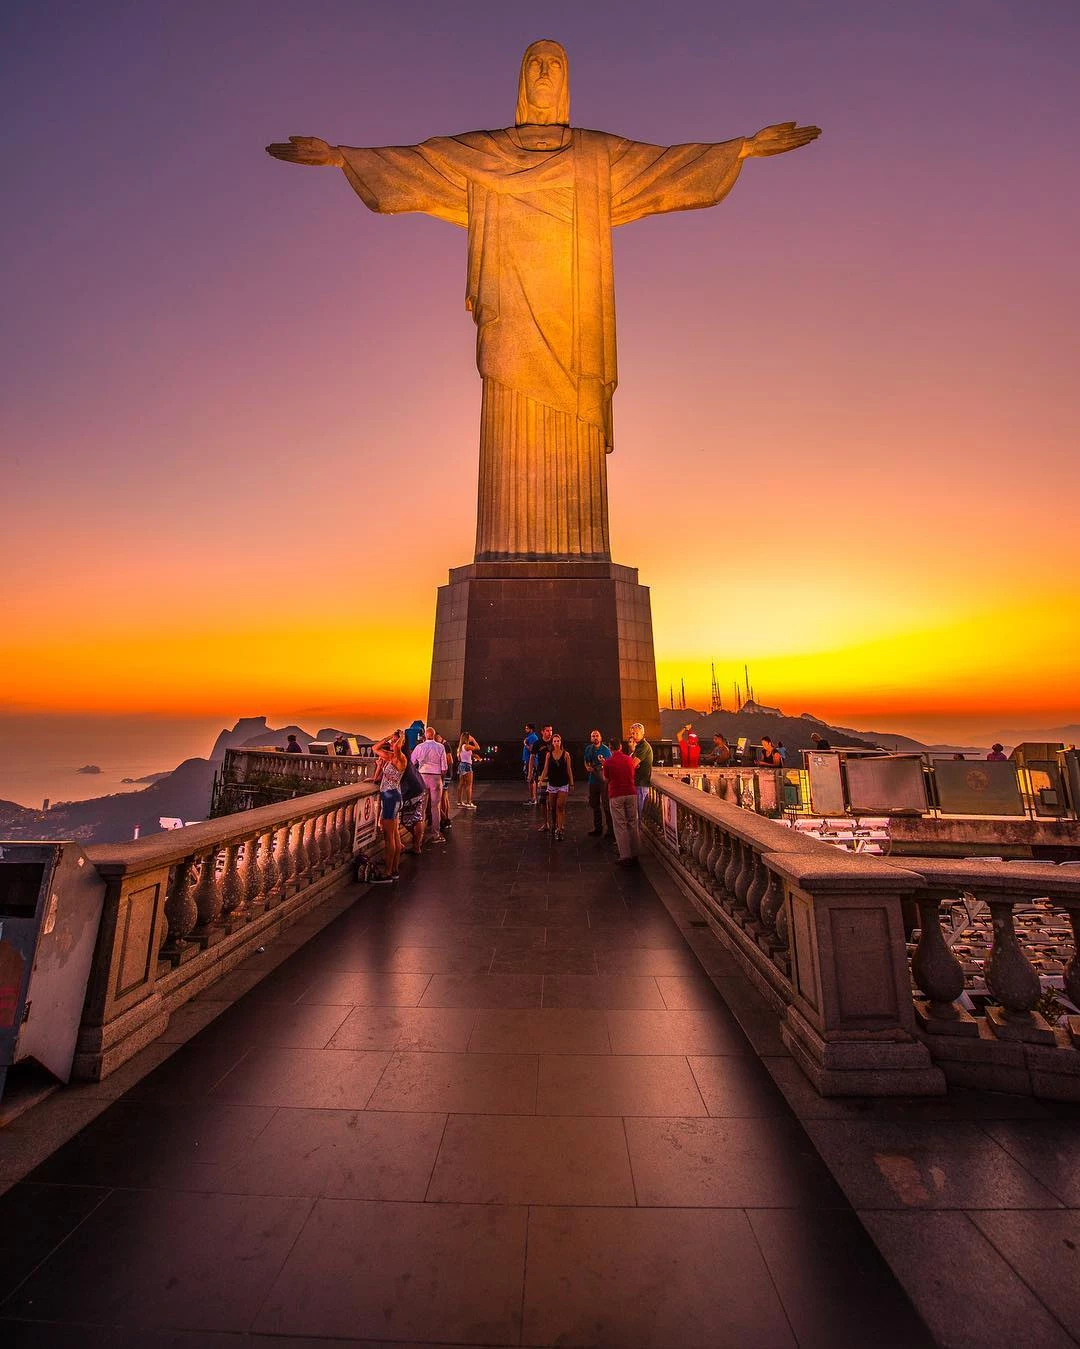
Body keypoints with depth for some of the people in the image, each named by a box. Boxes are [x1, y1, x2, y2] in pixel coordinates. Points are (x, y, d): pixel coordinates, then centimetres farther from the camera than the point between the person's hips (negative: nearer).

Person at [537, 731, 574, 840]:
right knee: (552, 807, 11)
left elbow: (569, 770, 0)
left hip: (563, 784, -2)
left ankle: (559, 830, -7)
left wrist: (572, 783, 2)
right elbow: (545, 769, 2)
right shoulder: (548, 754, 0)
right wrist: (540, 780, -8)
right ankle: (554, 825, 30)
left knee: (560, 806, -10)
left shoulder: (565, 754, -5)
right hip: (552, 784, 2)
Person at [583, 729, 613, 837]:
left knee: (606, 805, -7)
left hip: (604, 780, -6)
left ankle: (610, 829, 3)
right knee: (594, 804, 15)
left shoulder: (606, 749, -9)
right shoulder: (588, 749, 6)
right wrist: (588, 767, -3)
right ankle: (597, 828, 29)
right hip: (593, 779, 6)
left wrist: (604, 762, -32)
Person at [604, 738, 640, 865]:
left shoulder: (608, 762, -7)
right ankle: (635, 854, 17)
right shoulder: (629, 759, 3)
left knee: (620, 825, 1)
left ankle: (625, 856, 0)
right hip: (631, 794, 3)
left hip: (616, 795, -3)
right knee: (632, 824, 11)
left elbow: (606, 779, 4)